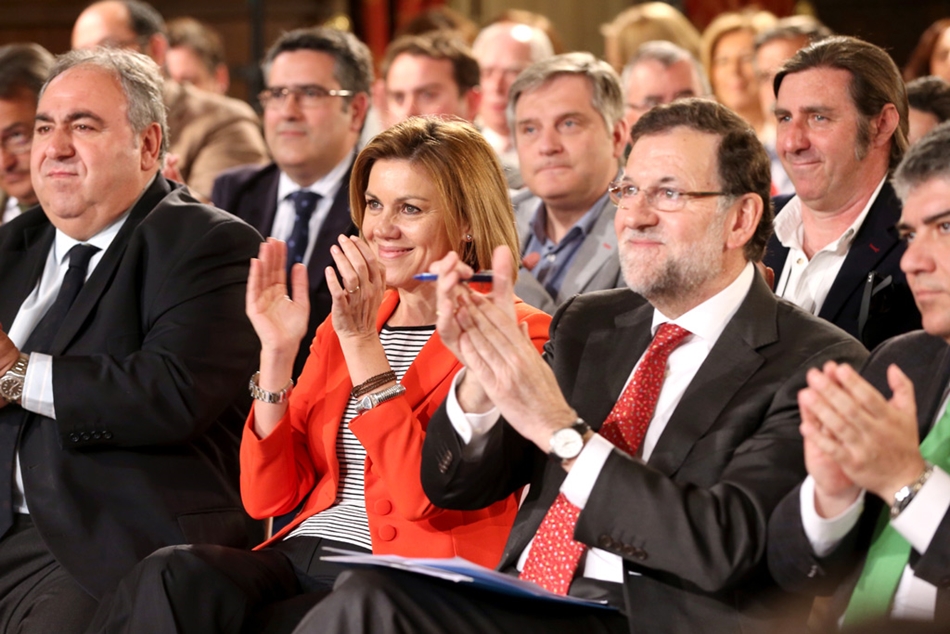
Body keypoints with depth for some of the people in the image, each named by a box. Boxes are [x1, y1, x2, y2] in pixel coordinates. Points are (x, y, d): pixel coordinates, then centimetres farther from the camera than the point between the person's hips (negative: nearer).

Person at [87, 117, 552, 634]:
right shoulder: (343, 326, 18)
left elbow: (426, 501, -14)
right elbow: (267, 498, 11)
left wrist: (361, 344, -14)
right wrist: (277, 353, -1)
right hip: (301, 557, 5)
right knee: (171, 576, -29)